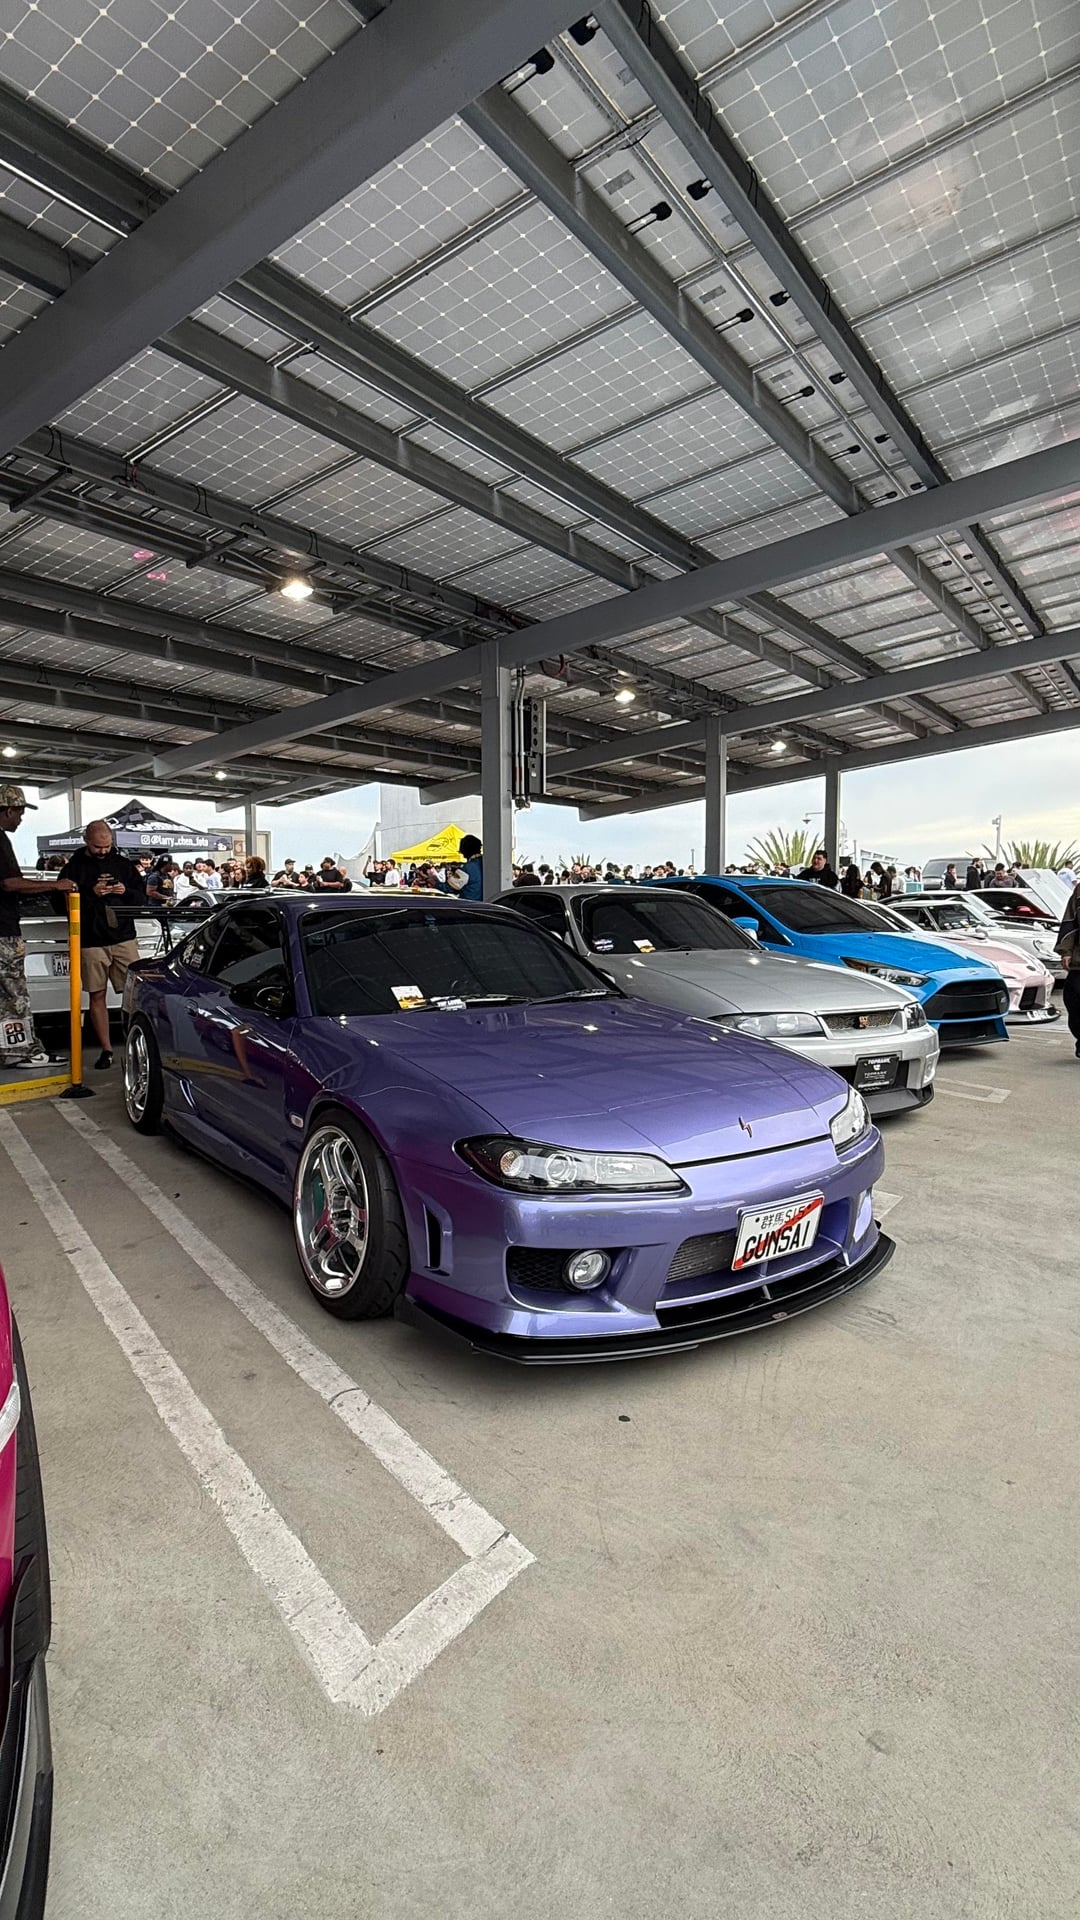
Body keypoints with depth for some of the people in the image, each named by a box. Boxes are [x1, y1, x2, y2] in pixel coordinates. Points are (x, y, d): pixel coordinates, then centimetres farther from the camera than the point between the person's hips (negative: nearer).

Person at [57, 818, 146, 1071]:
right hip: (91, 942, -1)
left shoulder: (124, 864, 11)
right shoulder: (74, 868, 4)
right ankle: (106, 1049, 10)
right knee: (97, 996, 3)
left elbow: (142, 896, 13)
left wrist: (126, 892, -8)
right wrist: (91, 894, -14)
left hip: (124, 938, 1)